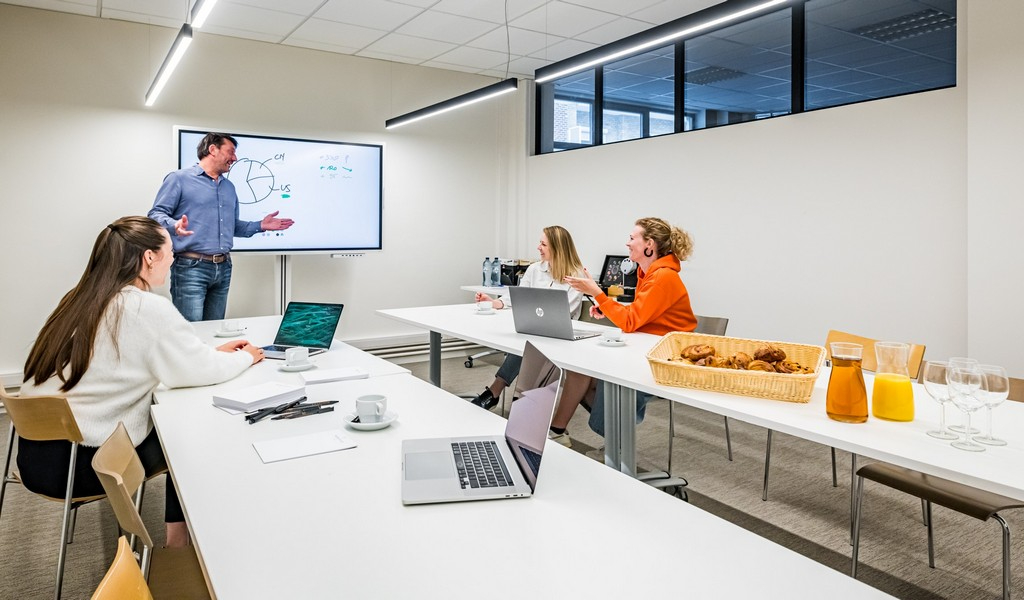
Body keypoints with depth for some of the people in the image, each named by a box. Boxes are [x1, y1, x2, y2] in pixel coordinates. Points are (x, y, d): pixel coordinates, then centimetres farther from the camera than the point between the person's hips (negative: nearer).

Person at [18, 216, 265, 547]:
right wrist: (246, 357, 5)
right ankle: (178, 538, 26)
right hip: (80, 465, -8)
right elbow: (202, 371, -15)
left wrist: (214, 352, 15)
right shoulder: (149, 309, -20)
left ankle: (176, 512, 32)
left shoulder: (81, 299, 5)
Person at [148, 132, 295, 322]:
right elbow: (156, 214, -5)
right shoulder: (179, 178, -1)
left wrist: (260, 226, 12)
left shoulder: (229, 187, 20)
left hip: (223, 268, 7)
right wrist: (174, 225, -26)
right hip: (191, 267, -7)